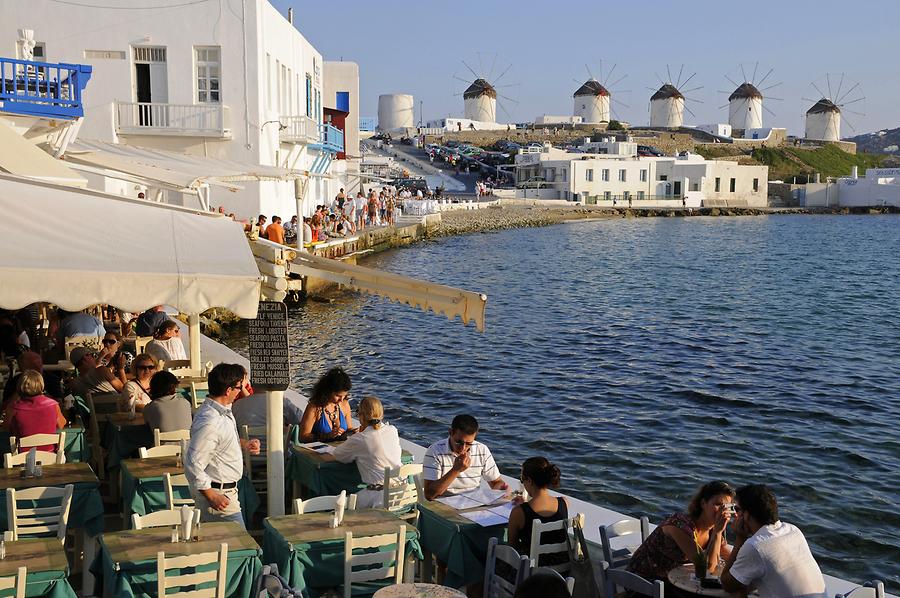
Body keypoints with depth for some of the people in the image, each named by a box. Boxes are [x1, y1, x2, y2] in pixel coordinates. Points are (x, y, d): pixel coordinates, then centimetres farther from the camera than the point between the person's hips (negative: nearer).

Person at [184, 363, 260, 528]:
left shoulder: (224, 410, 5)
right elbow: (193, 464, -27)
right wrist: (212, 496, -23)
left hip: (227, 489, 10)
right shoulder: (209, 423, -27)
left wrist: (243, 443, 11)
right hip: (217, 493, -10)